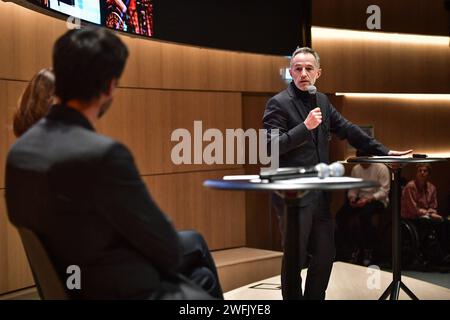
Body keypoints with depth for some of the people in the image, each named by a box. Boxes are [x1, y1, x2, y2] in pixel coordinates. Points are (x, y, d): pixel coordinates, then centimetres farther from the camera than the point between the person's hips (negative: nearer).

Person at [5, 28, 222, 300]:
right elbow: (167, 249, -20)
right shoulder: (103, 153, -29)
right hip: (123, 290, -8)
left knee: (193, 241, 26)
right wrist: (171, 257, 5)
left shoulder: (20, 149, -4)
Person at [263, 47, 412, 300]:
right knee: (295, 258, 1)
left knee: (326, 253, 13)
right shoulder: (279, 103, -9)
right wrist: (305, 126, -24)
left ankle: (314, 297, 28)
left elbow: (347, 129, 19)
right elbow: (271, 147, -17)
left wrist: (383, 151, 16)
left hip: (320, 193, 7)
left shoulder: (322, 100, 13)